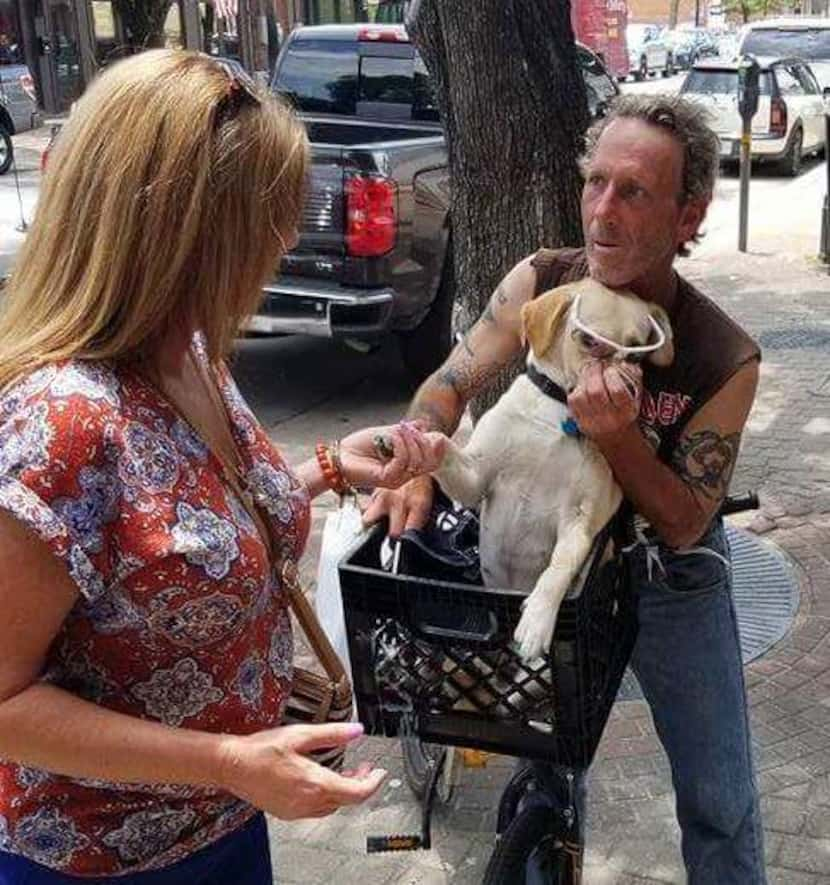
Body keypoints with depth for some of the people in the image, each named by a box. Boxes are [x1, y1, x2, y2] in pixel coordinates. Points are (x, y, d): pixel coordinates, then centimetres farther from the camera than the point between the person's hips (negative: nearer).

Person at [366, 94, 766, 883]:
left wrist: (618, 435, -39)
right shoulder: (541, 283, -18)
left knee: (720, 805, 11)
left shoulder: (725, 359, -25)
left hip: (671, 583, -2)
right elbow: (449, 385, -13)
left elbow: (684, 525, -20)